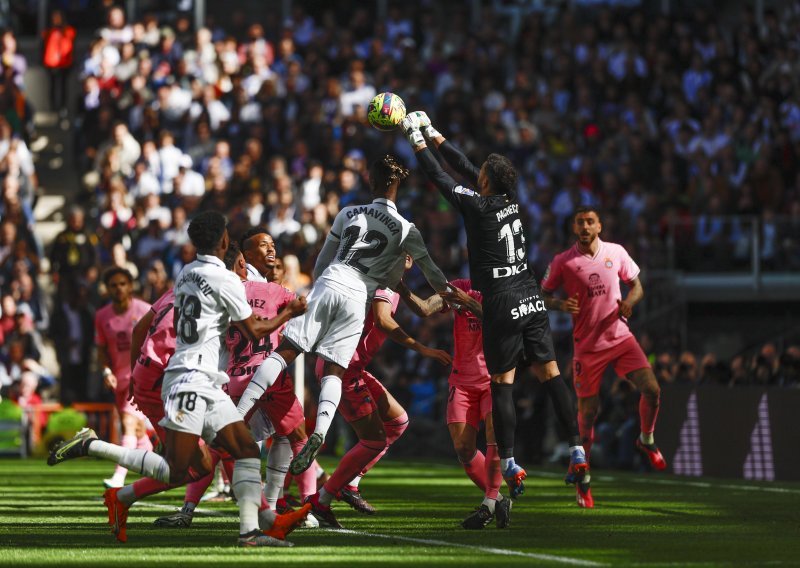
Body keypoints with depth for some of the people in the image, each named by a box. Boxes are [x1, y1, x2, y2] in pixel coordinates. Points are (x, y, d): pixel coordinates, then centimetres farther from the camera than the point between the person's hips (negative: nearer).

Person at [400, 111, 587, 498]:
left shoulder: (478, 207, -12)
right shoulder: (511, 200, 6)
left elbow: (438, 176, -2)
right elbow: (465, 168, 18)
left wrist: (416, 139, 10)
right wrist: (432, 133, 24)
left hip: (503, 306, -6)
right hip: (532, 300, 6)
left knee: (502, 383, 0)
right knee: (549, 373, 4)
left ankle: (509, 464, -1)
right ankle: (577, 453, -1)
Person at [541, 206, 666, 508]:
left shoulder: (616, 253, 2)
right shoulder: (562, 262, -5)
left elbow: (636, 285, 14)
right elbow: (544, 296, 4)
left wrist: (629, 301, -9)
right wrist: (561, 304, -18)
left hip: (620, 337, 2)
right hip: (587, 345, -2)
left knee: (651, 389, -14)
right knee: (588, 412, -1)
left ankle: (646, 441, 16)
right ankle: (582, 478, 16)